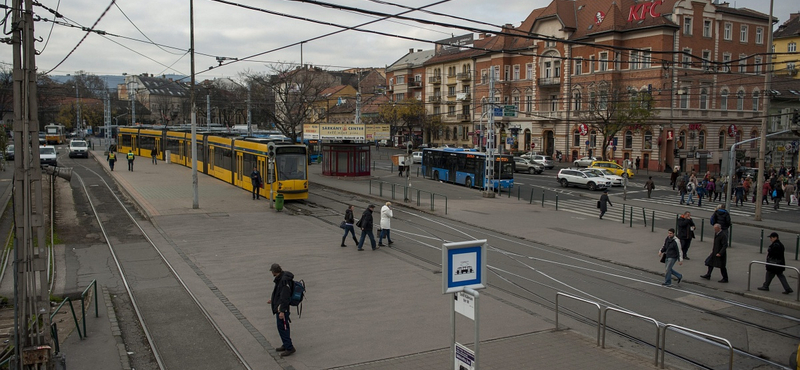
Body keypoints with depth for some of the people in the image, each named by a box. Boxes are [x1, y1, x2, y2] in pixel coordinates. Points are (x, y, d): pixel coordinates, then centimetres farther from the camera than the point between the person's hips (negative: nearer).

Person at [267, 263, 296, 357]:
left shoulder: (285, 280, -23)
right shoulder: (280, 278, 9)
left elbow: (285, 296, -25)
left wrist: (282, 311, -25)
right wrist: (273, 300, 33)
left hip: (282, 308, -10)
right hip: (278, 306, 10)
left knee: (282, 327, -6)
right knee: (282, 327, 17)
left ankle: (289, 348, 0)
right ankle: (286, 345, 28)